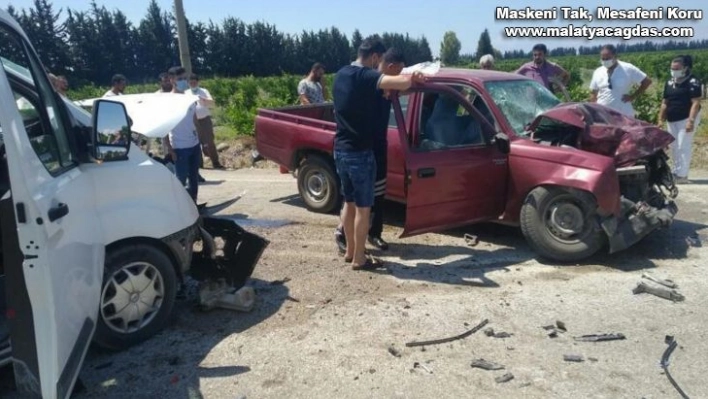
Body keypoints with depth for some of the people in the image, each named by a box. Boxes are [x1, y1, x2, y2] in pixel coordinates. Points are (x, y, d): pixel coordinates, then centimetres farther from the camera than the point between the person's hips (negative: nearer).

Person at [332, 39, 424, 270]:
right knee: (363, 207, 3)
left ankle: (350, 251, 29)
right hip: (360, 152, -8)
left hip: (340, 149, 8)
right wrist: (414, 78, -8)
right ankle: (359, 259, 11)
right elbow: (403, 83, -32)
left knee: (349, 202, 18)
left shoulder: (341, 75, 10)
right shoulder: (366, 76, -17)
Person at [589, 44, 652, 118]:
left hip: (623, 115, -3)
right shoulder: (597, 72, 6)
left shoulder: (628, 69, -3)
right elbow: (593, 94, 14)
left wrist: (633, 96, -3)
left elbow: (647, 81, 2)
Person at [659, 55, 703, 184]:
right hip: (672, 120, 8)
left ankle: (682, 175, -8)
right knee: (674, 147, 11)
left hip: (686, 119, -8)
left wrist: (691, 121, -25)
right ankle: (677, 172, 21)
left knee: (683, 147, -9)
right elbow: (665, 103, 16)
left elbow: (695, 103, -17)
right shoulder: (669, 83, 12)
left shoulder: (693, 82, -11)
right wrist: (661, 119, 12)